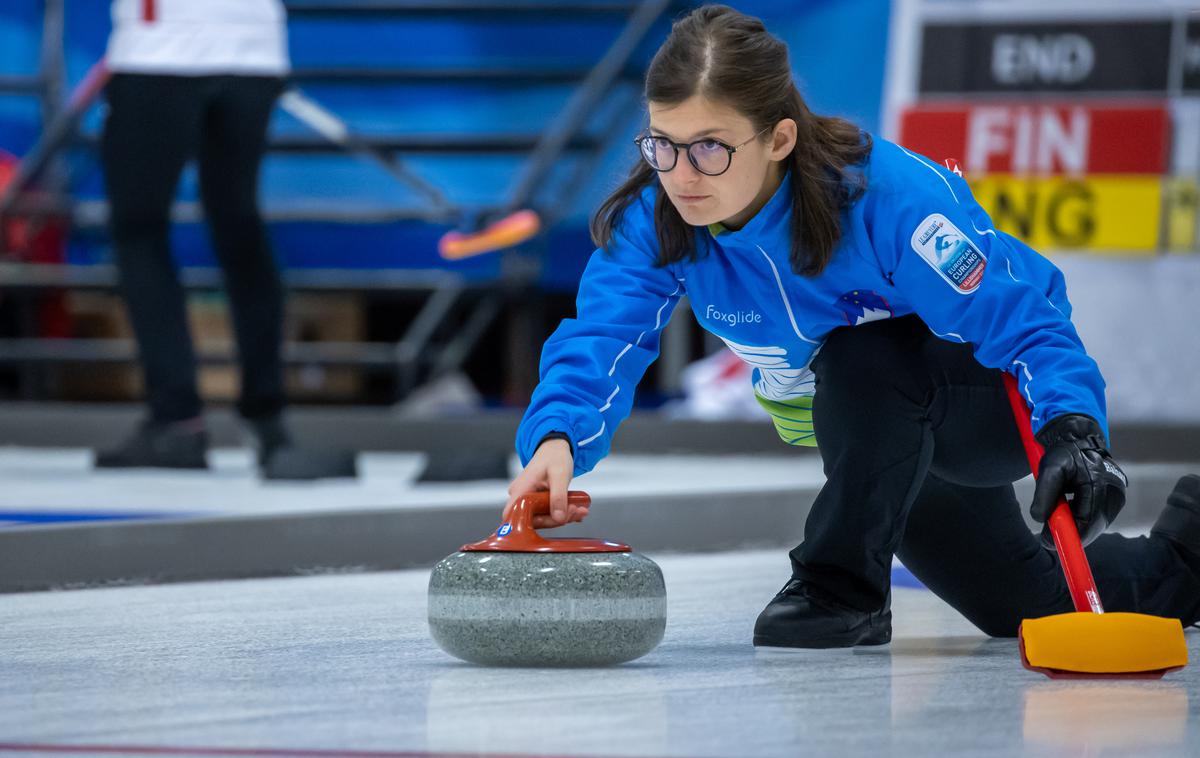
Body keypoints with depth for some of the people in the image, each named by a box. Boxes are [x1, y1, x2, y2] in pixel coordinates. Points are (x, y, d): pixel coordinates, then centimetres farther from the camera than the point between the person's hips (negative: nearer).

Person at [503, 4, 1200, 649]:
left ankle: (845, 585, -19)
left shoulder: (889, 194, -37)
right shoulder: (655, 217, -22)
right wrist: (556, 438, -56)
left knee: (862, 357, -38)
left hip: (997, 411, -6)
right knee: (1024, 609, 18)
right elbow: (602, 336, -34)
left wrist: (1075, 433, -57)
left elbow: (1025, 317, -38)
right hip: (872, 440, 6)